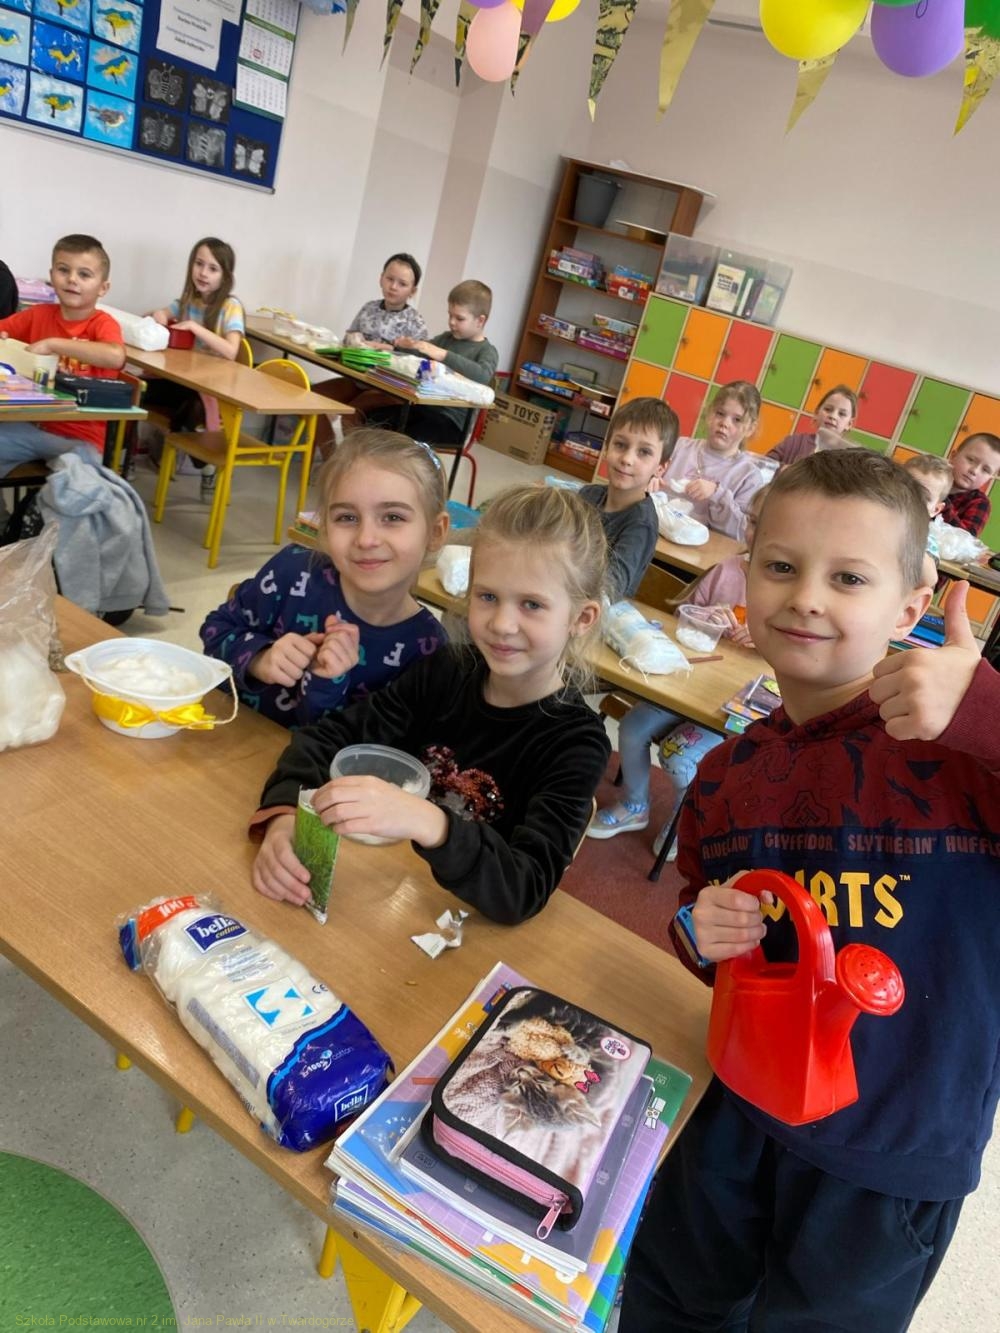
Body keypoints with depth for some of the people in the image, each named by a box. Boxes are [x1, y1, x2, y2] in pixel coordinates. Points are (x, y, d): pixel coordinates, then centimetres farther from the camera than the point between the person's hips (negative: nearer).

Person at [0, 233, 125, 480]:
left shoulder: (103, 323, -9)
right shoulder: (39, 314, 7)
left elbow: (116, 357, -31)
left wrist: (52, 344, -27)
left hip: (81, 437, -5)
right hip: (34, 426, 5)